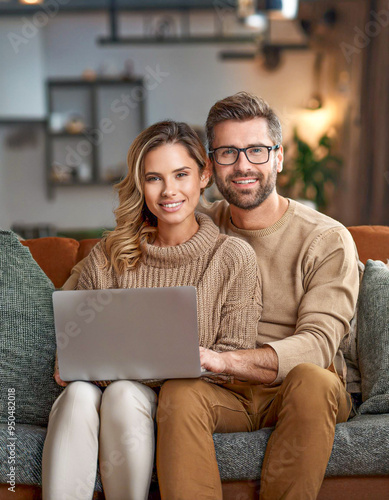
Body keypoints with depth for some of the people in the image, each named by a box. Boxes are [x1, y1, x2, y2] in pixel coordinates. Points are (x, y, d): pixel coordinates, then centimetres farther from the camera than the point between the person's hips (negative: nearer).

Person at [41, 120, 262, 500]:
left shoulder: (233, 257, -1)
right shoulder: (109, 256, 7)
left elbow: (234, 356, -3)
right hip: (111, 381, 2)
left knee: (124, 393, -32)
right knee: (79, 394, -30)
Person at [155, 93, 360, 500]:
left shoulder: (327, 239, -5)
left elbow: (317, 343, -17)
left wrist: (221, 360, -34)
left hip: (294, 390, -1)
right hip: (223, 391, 2)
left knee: (313, 379, -34)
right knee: (179, 392, -30)